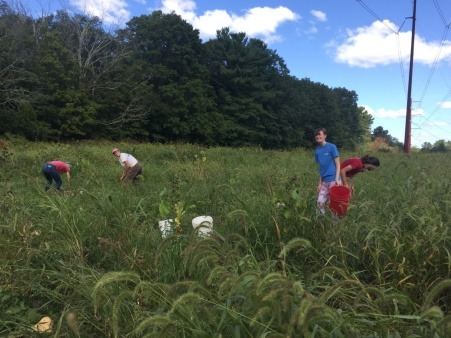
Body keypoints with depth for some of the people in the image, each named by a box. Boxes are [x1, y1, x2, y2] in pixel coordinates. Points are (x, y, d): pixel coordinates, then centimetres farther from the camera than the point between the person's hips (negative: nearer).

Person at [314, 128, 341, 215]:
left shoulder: (332, 147, -5)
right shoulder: (317, 150, 10)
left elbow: (337, 164, -5)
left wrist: (337, 179, -16)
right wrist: (320, 182, 11)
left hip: (333, 180, -5)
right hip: (324, 181, 5)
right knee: (320, 203, 0)